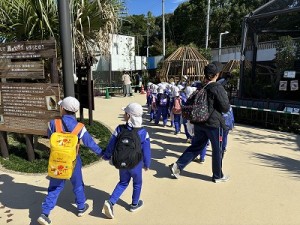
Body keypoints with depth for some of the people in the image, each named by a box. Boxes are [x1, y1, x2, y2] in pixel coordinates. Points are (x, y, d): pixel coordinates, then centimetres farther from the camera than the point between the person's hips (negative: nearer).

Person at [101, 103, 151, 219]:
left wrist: (106, 156, 13)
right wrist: (147, 164, 5)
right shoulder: (143, 132, -20)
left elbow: (111, 145, -6)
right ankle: (134, 204, 39)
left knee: (123, 183, 24)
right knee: (137, 183, 23)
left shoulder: (119, 129, -17)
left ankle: (110, 202, 10)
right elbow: (146, 151, -12)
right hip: (136, 164, -2)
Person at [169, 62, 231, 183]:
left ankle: (177, 165, 7)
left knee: (196, 146, 16)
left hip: (199, 122, 6)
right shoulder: (218, 88, -14)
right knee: (217, 150, 10)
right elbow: (225, 108, -12)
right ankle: (218, 176, 25)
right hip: (214, 123, -6)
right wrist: (225, 97, 6)